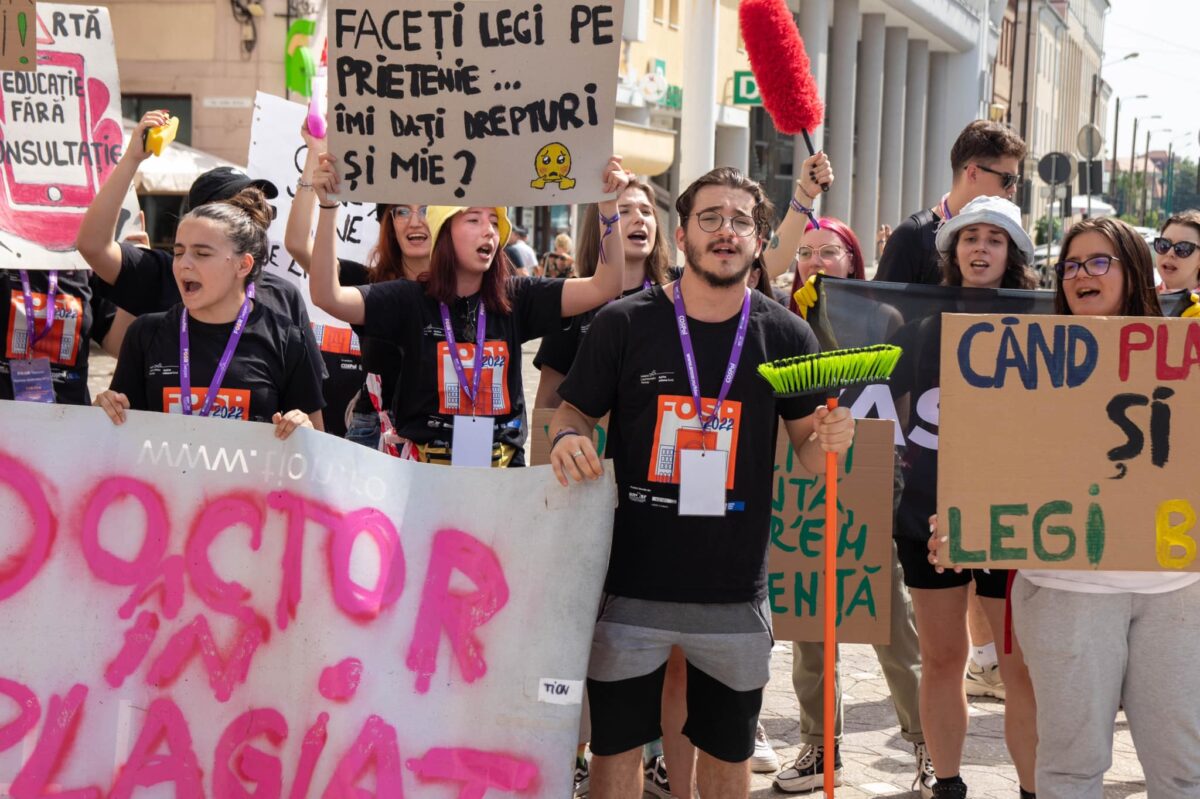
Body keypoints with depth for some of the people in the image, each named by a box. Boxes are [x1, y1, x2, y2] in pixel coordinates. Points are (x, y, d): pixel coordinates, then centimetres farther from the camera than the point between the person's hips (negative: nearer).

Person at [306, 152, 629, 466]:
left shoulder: (516, 298, 1)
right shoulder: (409, 300, -4)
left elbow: (603, 288, -5)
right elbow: (327, 296, -17)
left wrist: (609, 208, -17)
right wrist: (328, 206, -25)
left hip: (502, 468, 2)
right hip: (423, 469, -2)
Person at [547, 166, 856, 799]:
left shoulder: (785, 334, -1)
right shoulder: (623, 324, -5)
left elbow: (807, 449, 6)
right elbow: (573, 412, 5)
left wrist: (830, 440, -16)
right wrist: (566, 438, -18)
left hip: (735, 594, 1)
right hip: (630, 586, -1)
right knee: (616, 746, 9)